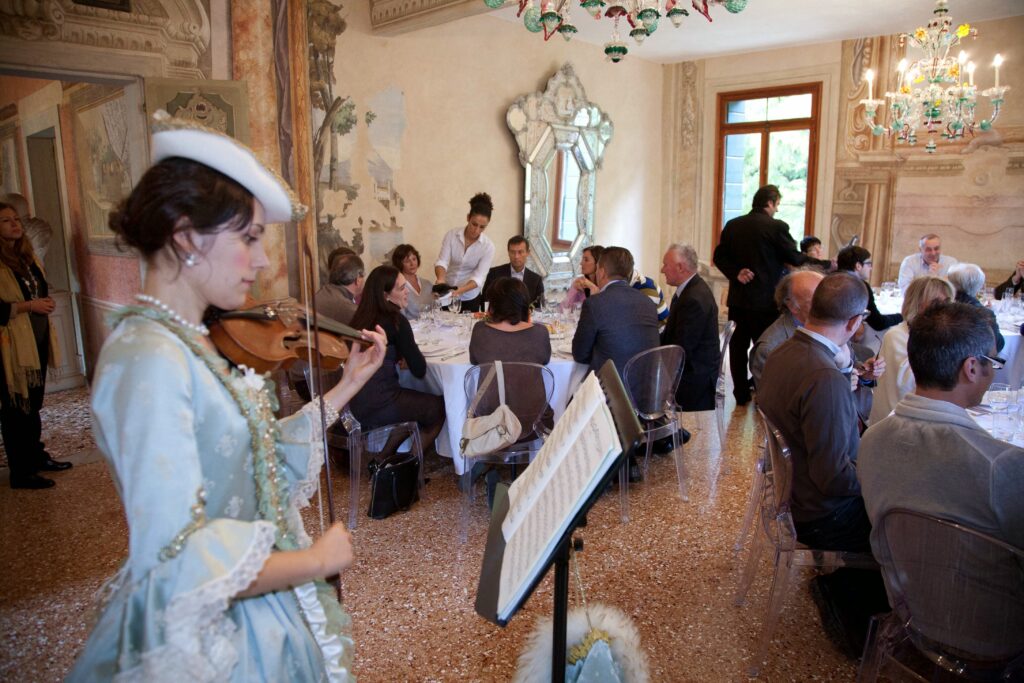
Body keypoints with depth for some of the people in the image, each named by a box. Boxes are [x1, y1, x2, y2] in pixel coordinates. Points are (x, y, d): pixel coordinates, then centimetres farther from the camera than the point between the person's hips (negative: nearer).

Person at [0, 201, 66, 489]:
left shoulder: (27, 255, 13)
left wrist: (46, 301, 11)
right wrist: (28, 306, -20)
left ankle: (37, 456, 31)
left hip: (37, 339, 8)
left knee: (34, 403, 18)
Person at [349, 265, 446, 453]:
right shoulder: (396, 321, -15)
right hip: (378, 408, -7)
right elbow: (419, 370, -11)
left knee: (425, 400, 28)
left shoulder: (361, 317, 6)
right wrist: (409, 347, 6)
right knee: (440, 406, 15)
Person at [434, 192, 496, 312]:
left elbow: (479, 277, -19)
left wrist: (459, 291, -35)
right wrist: (440, 278, -38)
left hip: (470, 299, -1)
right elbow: (442, 261, -16)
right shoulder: (451, 235, -9)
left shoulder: (488, 246, -12)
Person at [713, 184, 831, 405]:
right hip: (765, 300, -5)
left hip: (738, 298, 5)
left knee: (739, 345, 11)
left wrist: (736, 273, -4)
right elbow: (795, 258, -6)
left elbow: (720, 256, 4)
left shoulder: (732, 225, 6)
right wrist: (827, 264, 5)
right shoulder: (776, 227, -11)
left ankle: (741, 394, 17)